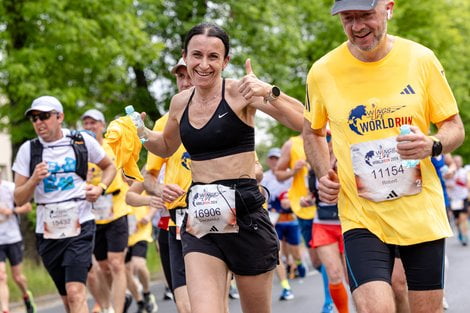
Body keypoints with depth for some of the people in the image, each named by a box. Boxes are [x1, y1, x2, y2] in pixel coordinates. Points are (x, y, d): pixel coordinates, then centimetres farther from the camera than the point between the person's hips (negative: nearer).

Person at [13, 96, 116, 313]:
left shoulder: (83, 142, 1)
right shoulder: (28, 150, 3)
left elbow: (109, 167, 18)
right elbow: (19, 199, 3)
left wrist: (100, 188, -1)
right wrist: (34, 180, -16)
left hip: (80, 225, -3)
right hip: (48, 231, 3)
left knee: (75, 293, -18)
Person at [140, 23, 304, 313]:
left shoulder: (240, 92, -7)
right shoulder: (180, 103, 8)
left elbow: (303, 121, -15)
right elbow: (167, 147, 27)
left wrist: (269, 92, -30)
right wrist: (143, 133, 7)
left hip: (245, 213, -3)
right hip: (201, 220, 3)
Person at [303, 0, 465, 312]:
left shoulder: (421, 59, -3)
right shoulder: (323, 71, -3)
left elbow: (455, 128, 5)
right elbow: (313, 132, 16)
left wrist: (432, 145, -16)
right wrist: (324, 175, -1)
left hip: (422, 212, 1)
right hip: (361, 215, -1)